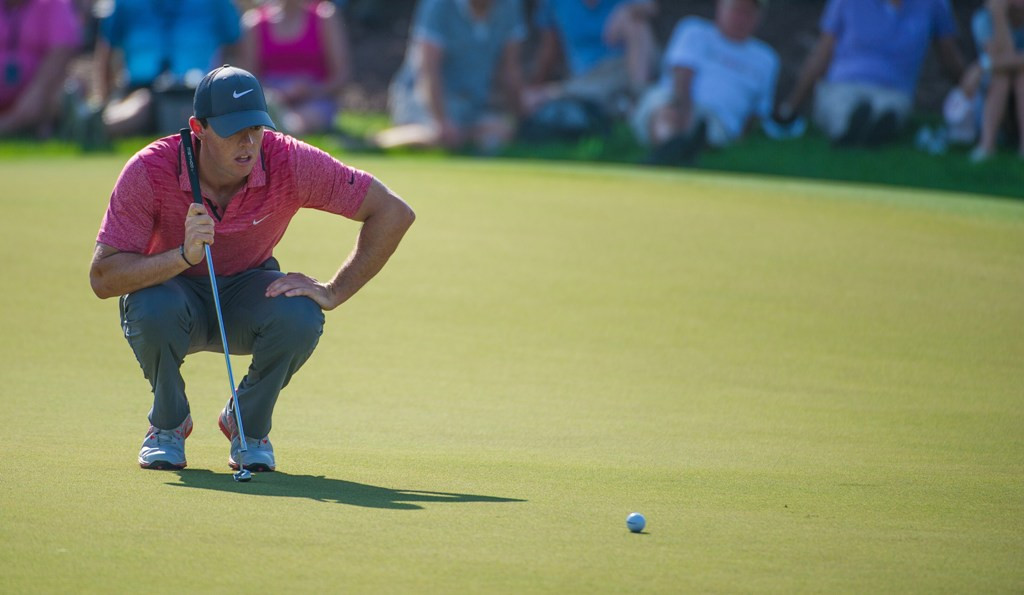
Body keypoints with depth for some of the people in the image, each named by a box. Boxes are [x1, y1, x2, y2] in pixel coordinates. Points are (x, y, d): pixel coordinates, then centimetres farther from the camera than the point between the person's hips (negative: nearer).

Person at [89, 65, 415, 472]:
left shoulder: (289, 163, -24)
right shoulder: (149, 171, -27)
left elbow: (394, 213, -18)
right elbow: (101, 277, -30)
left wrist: (334, 292, -21)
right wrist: (184, 256, -44)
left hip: (247, 294, 1)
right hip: (173, 288, -1)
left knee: (300, 318, -32)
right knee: (155, 309, -37)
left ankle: (248, 424, -1)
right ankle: (168, 424, -4)